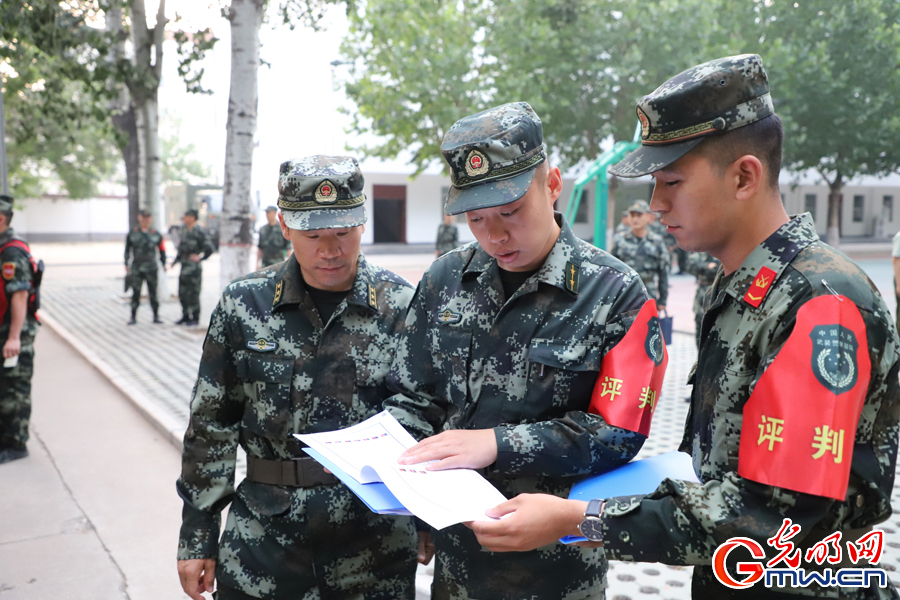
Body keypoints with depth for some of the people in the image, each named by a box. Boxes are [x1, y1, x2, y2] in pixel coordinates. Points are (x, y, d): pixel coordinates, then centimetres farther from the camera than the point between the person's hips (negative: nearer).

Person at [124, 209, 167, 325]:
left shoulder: (156, 235, 6)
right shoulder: (132, 234, 5)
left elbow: (162, 250, 12)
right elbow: (127, 250, 8)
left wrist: (164, 264, 8)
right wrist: (126, 264, 4)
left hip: (151, 268, 1)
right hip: (136, 267, -1)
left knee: (153, 292, 3)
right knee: (135, 293, -1)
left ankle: (156, 316, 10)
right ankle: (133, 317, 6)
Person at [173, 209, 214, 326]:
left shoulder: (199, 231, -13)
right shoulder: (184, 230, 12)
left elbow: (209, 248, -15)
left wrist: (199, 257, -11)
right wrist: (177, 259, 15)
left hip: (194, 268, -8)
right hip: (184, 267, 8)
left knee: (193, 293, -3)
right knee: (182, 293, 12)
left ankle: (195, 318, 5)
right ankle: (186, 316, 23)